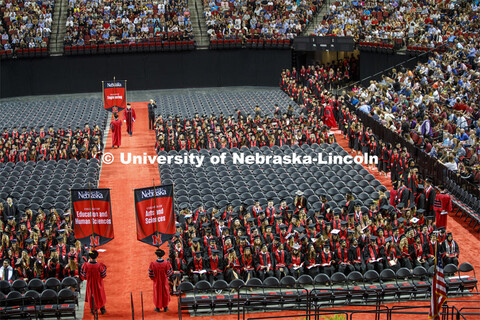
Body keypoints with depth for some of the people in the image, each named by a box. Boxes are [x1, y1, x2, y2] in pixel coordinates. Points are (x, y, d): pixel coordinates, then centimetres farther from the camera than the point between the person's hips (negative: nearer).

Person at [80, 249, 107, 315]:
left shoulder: (86, 265, -22)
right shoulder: (100, 265, -26)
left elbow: (83, 276, -11)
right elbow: (103, 275, -14)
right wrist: (104, 268, 1)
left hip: (90, 284, 1)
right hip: (98, 284, -1)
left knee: (91, 296, 23)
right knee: (100, 296, 21)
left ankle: (92, 309, 32)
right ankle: (102, 310, 34)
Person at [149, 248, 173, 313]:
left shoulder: (153, 264, -22)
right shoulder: (166, 263, -20)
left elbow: (150, 274, -11)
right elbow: (169, 273, -9)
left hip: (156, 281, -1)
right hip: (164, 281, 1)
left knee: (157, 293, 17)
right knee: (165, 293, 18)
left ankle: (158, 307, 27)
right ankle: (165, 307, 29)